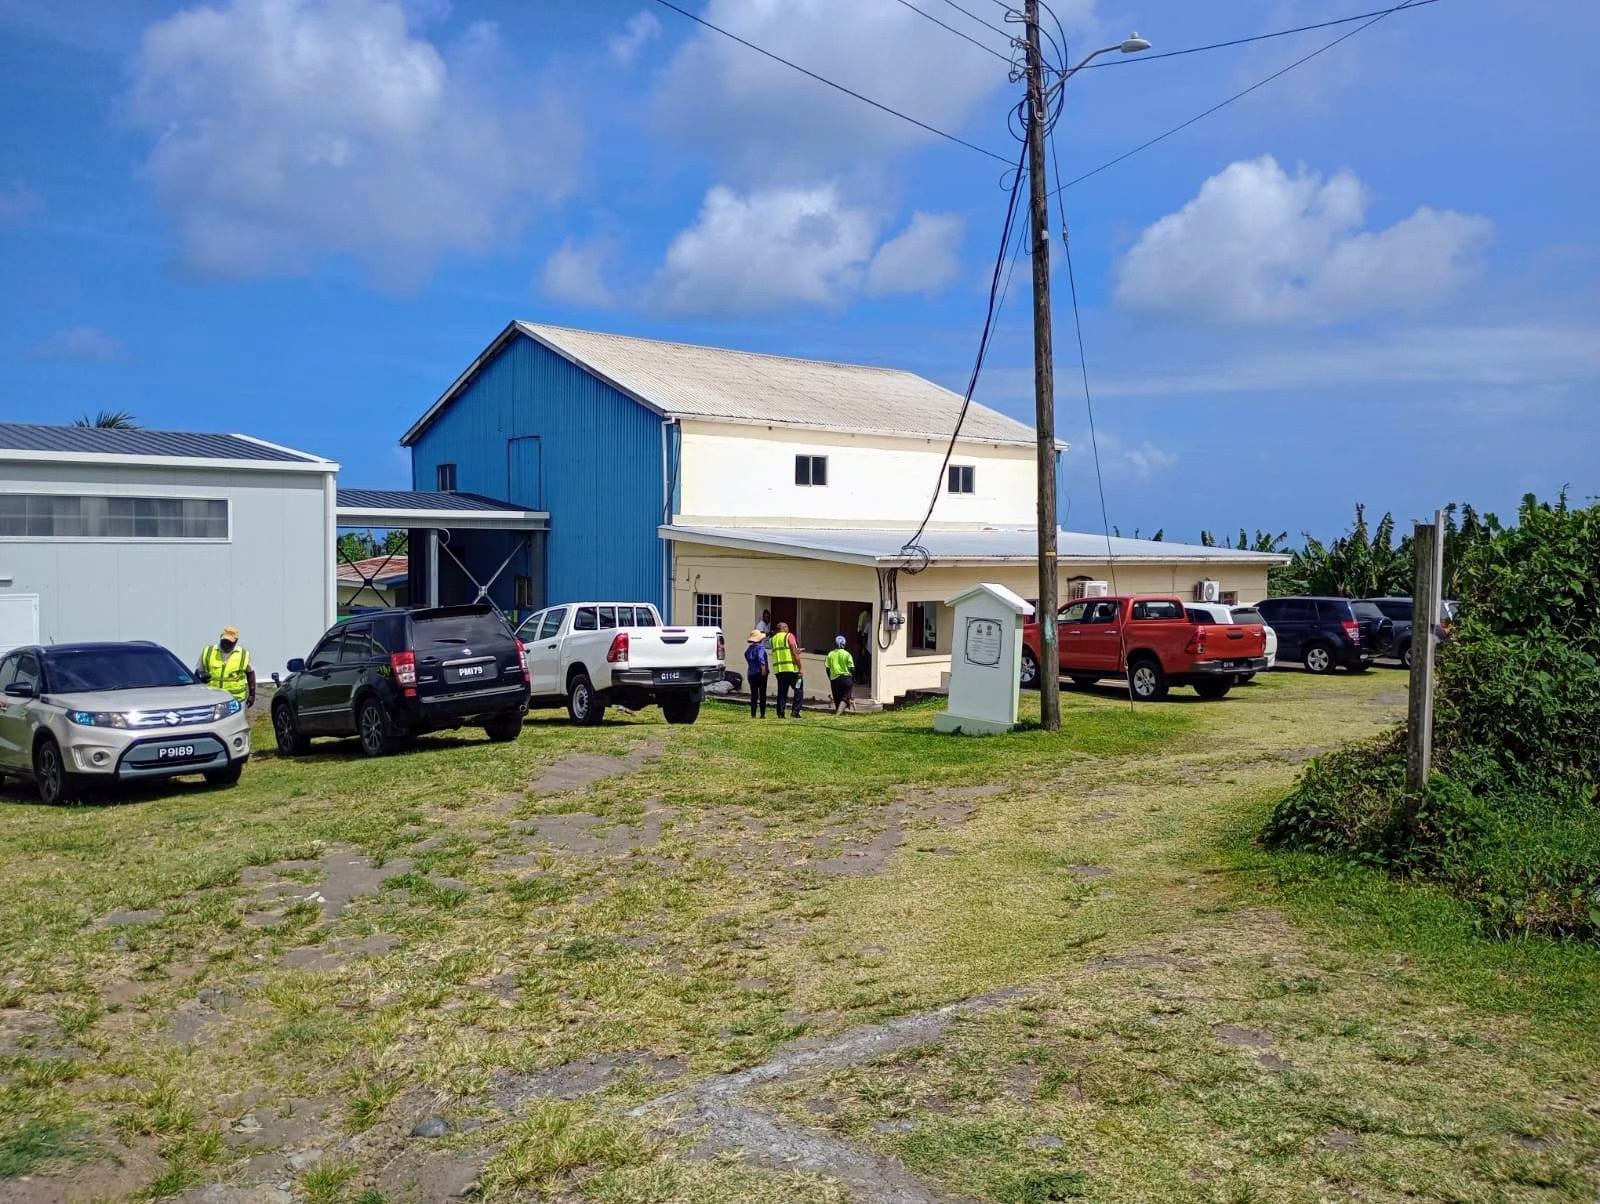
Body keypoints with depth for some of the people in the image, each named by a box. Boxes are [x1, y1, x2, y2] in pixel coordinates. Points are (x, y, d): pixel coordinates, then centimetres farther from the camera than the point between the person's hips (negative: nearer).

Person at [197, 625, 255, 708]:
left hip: (236, 699, -1)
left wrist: (252, 694, 9)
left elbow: (250, 673, 11)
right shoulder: (208, 651, 2)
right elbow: (198, 671, 11)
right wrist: (201, 676, -14)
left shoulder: (243, 655, 0)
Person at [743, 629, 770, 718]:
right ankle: (762, 714, -4)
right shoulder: (760, 647, -9)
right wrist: (763, 668, -26)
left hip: (750, 673, 6)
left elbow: (748, 659, 16)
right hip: (760, 673, -6)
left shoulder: (749, 648, 12)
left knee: (753, 694, 7)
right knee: (762, 694, -1)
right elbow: (761, 658, -22)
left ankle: (753, 714, 3)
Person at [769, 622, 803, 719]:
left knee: (781, 692, 9)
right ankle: (796, 711, -3)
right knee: (798, 689, 6)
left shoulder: (773, 639, 16)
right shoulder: (789, 636, -1)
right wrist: (800, 668, -8)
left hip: (778, 669, 5)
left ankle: (780, 713, 3)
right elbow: (795, 653, -9)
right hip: (791, 668, -5)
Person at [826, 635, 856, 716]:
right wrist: (853, 679, 5)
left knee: (837, 698, 16)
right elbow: (851, 668, -6)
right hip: (845, 678, -3)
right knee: (845, 697, -2)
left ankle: (838, 711, 22)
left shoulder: (830, 654, 4)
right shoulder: (847, 654, -6)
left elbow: (828, 668, 6)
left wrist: (830, 679, 17)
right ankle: (839, 712, -21)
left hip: (834, 678, 4)